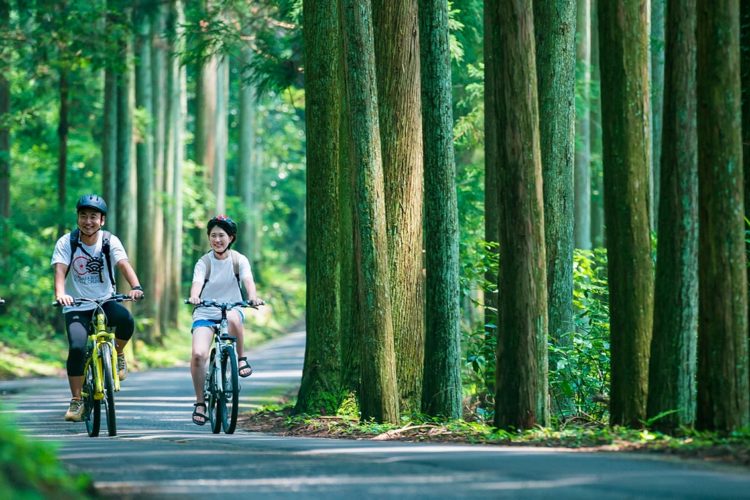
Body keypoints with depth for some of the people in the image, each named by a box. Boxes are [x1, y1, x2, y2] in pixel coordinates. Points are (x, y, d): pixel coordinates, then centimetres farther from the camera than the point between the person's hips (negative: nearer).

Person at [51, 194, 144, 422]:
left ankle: (117, 354, 1)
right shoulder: (66, 242, -8)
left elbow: (124, 265, -20)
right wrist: (60, 294, -42)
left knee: (126, 320, -31)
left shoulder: (109, 241, -6)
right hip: (77, 307, -1)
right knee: (77, 348, -24)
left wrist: (135, 286, -40)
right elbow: (60, 270, -21)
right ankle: (76, 401, -9)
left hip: (105, 302, 1)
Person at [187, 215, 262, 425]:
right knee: (198, 354, -22)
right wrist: (194, 297, -46)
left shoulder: (239, 260, -3)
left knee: (233, 319, -39)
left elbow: (248, 279, -20)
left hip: (231, 308, 0)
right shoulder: (204, 262, -5)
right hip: (205, 314, 0)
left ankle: (241, 358, -14)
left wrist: (253, 297, -42)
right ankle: (200, 402, -5)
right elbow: (197, 282, -23)